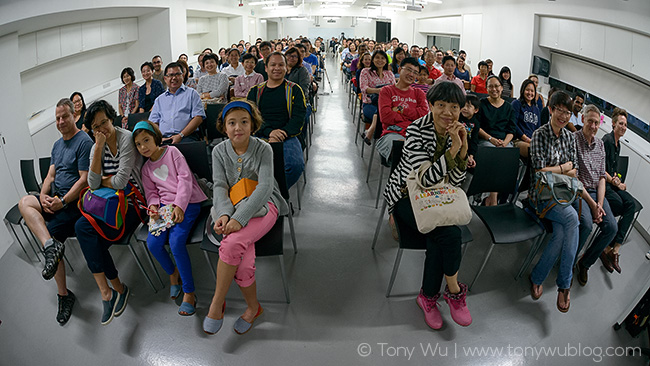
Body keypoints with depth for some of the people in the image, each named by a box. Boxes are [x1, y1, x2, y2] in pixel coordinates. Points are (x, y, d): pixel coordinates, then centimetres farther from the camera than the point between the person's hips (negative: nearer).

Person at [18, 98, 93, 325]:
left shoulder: (84, 142, -9)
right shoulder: (57, 145, 18)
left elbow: (85, 179, -15)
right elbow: (50, 175, 16)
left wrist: (63, 202, -19)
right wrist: (43, 196, -4)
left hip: (75, 201, -8)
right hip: (55, 199, 8)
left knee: (50, 234, -20)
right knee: (25, 202, -20)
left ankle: (63, 294, -6)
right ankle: (51, 246, -35)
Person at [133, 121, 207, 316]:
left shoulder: (171, 152, 3)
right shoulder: (146, 168, 19)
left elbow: (185, 178, -6)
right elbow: (151, 192, 18)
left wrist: (179, 206, -17)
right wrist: (153, 206, -8)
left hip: (188, 203, -5)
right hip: (165, 206, 5)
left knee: (176, 241, -26)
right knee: (153, 243, -17)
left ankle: (189, 293, -16)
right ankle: (173, 272, 13)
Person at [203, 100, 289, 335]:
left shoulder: (263, 149, -7)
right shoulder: (219, 151, 4)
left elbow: (264, 186, -17)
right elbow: (220, 186, -2)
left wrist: (240, 217, -30)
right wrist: (224, 214, -24)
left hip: (262, 206, -2)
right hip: (231, 208, 3)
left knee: (232, 244, -31)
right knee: (243, 262, -25)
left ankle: (216, 304, -10)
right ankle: (253, 307, 1)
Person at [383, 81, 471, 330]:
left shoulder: (456, 132, -2)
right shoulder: (417, 130, -19)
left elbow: (455, 181, -4)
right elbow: (426, 179, -26)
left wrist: (463, 147, -18)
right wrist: (453, 148, -30)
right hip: (406, 195, -5)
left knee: (438, 241, -25)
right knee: (450, 234, -26)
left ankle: (428, 296, -2)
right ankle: (454, 291, -2)